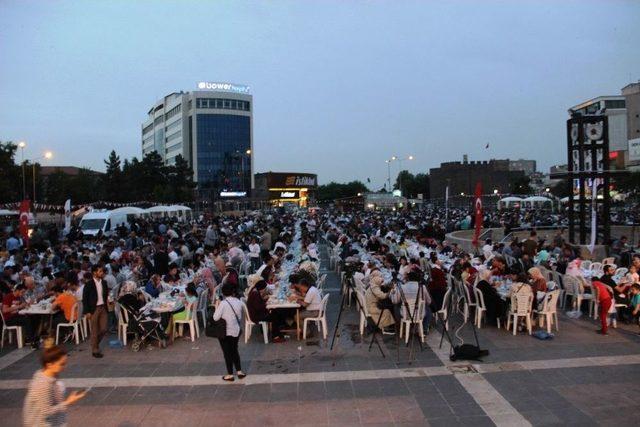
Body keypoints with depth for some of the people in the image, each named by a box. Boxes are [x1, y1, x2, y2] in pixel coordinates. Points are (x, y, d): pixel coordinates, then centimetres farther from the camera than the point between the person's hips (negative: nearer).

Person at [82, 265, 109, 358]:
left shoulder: (103, 283, 9)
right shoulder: (89, 284, -8)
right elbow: (84, 299, -8)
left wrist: (108, 299, 2)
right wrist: (87, 312, -11)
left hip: (103, 308, 5)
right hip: (94, 309, -5)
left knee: (103, 329, 5)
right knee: (95, 331, 2)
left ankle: (95, 343, 30)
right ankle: (95, 350, 14)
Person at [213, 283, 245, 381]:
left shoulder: (223, 303, -19)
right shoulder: (239, 302, -5)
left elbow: (216, 317, -18)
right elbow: (240, 318, 4)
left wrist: (217, 307, -6)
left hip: (225, 332, -4)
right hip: (236, 331, 4)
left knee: (227, 352, 9)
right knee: (234, 350, 20)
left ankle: (230, 374, 18)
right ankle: (239, 371, 22)